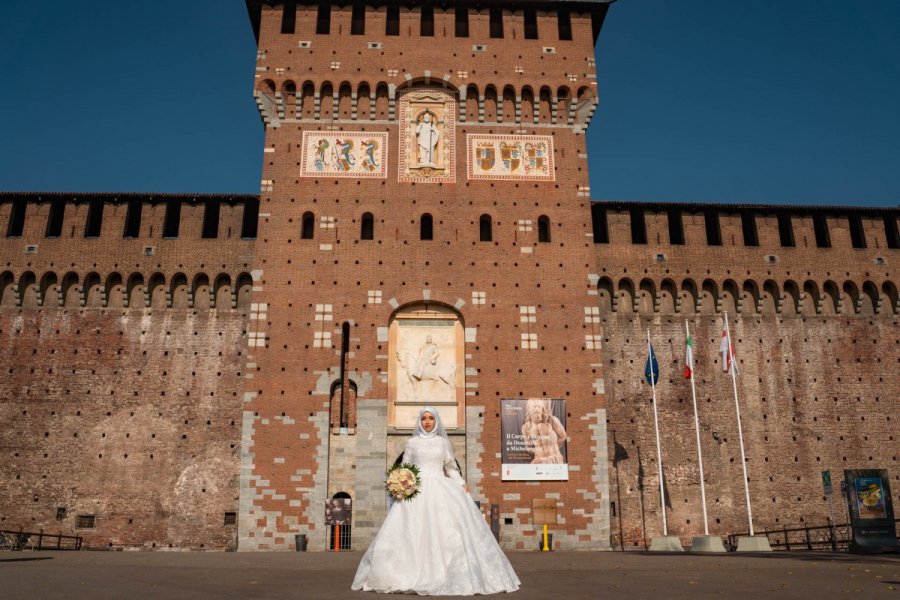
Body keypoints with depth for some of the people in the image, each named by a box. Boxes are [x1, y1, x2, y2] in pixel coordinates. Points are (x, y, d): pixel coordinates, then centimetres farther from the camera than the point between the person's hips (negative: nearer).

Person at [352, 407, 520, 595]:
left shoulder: (443, 442, 12)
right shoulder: (412, 442, 10)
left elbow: (451, 467, 14)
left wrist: (461, 484, 0)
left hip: (440, 488, 1)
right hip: (417, 490, 0)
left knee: (448, 528, -10)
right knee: (414, 532, -9)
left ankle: (453, 576, -4)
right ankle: (412, 576, -4)